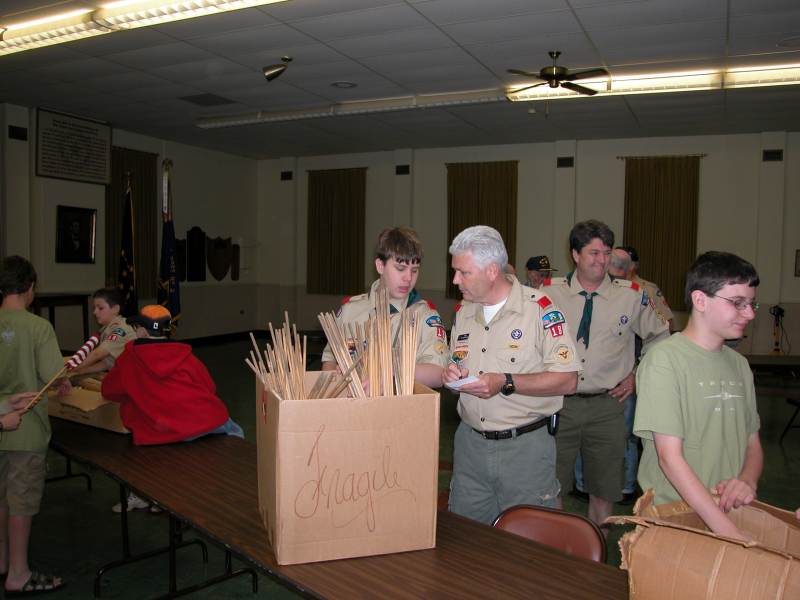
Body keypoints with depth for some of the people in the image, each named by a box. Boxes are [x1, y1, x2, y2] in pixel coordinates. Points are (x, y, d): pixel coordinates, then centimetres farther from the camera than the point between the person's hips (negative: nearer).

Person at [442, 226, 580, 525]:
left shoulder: (539, 309, -12)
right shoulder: (464, 312, 10)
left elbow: (567, 381, -15)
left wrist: (506, 383, -23)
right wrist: (452, 374, -2)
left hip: (524, 447, -5)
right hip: (470, 442, 6)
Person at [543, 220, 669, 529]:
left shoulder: (631, 296, 0)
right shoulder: (549, 292, -2)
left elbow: (659, 336, 15)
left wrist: (637, 376, 9)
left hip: (606, 406, 1)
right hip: (558, 403, 0)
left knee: (603, 490, 12)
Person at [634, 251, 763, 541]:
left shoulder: (739, 364, 10)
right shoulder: (664, 360, -13)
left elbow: (753, 444, 16)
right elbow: (670, 458, -17)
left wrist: (747, 481, -5)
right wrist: (728, 530, -21)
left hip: (730, 511, 5)